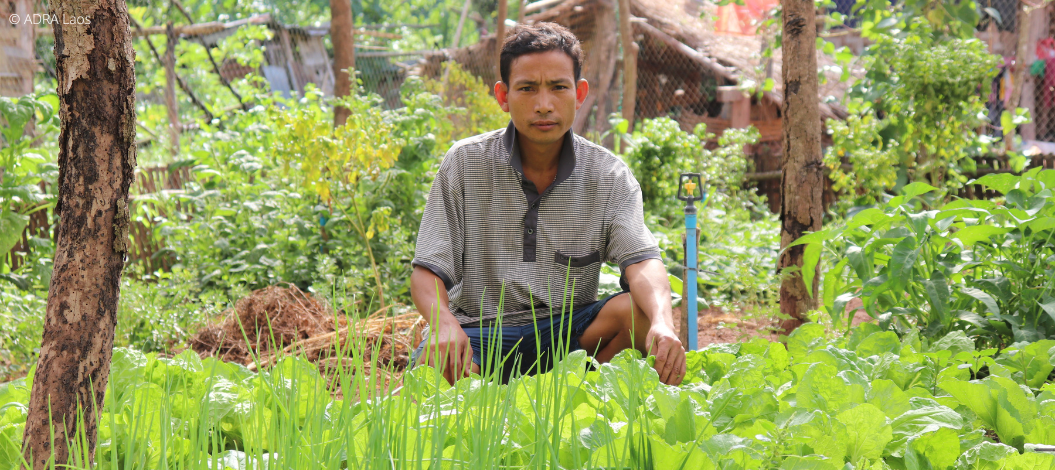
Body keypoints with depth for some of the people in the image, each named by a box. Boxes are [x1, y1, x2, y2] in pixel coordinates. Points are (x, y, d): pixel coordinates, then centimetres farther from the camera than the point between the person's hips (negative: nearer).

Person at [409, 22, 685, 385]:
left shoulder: (609, 176, 0)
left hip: (568, 333, 2)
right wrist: (443, 324, -30)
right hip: (479, 332, -2)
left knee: (640, 311, -27)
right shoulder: (464, 164, -2)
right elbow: (428, 272, -5)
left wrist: (663, 324, -38)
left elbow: (641, 261, -14)